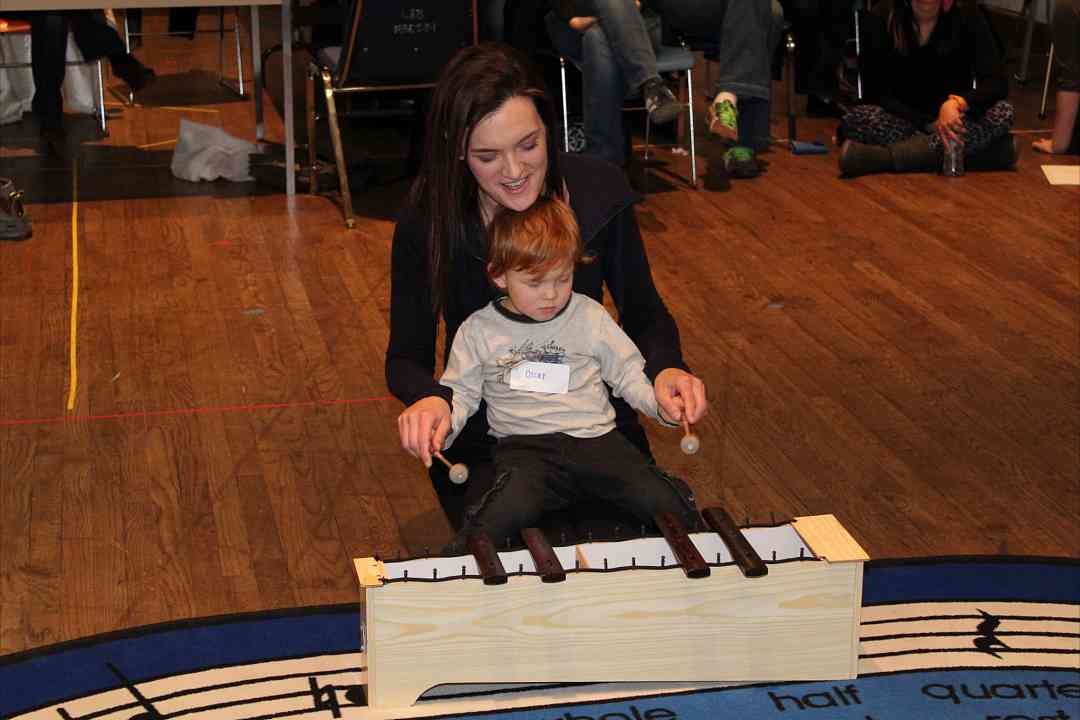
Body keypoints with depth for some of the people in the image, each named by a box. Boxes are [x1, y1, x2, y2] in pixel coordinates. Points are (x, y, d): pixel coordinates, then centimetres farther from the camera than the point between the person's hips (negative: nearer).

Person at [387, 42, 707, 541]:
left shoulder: (600, 191, -10)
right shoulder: (426, 221, -14)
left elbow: (643, 313, 3)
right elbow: (407, 355, -5)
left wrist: (666, 369, -19)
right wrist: (427, 398, -29)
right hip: (484, 446, -2)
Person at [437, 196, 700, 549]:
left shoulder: (590, 316, 9)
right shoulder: (478, 331, 6)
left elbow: (628, 372, 14)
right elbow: (460, 392, 12)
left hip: (596, 438, 2)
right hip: (524, 446, -2)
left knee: (672, 508, -18)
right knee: (505, 515, -34)